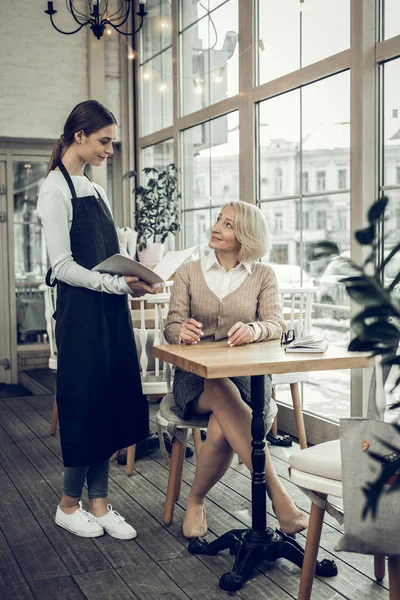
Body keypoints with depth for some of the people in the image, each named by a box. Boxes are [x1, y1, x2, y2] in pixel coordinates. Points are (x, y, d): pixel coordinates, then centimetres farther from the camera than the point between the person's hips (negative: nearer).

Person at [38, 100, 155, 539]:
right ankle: (69, 504, 20)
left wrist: (136, 273, 2)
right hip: (81, 310, -8)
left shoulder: (95, 190, 16)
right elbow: (63, 266, -16)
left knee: (111, 403, 9)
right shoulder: (55, 190, -9)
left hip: (111, 311, 8)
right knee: (85, 404, 0)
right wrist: (119, 284, -22)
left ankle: (98, 503, 20)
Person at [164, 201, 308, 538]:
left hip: (246, 375, 0)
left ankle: (196, 501, -8)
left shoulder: (263, 275, 10)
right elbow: (172, 327, 3)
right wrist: (182, 331, -23)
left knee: (222, 431, -33)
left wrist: (254, 329, -27)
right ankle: (277, 492, -38)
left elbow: (276, 324, -3)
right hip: (195, 375, 0)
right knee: (222, 393, -37)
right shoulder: (189, 273, 10)